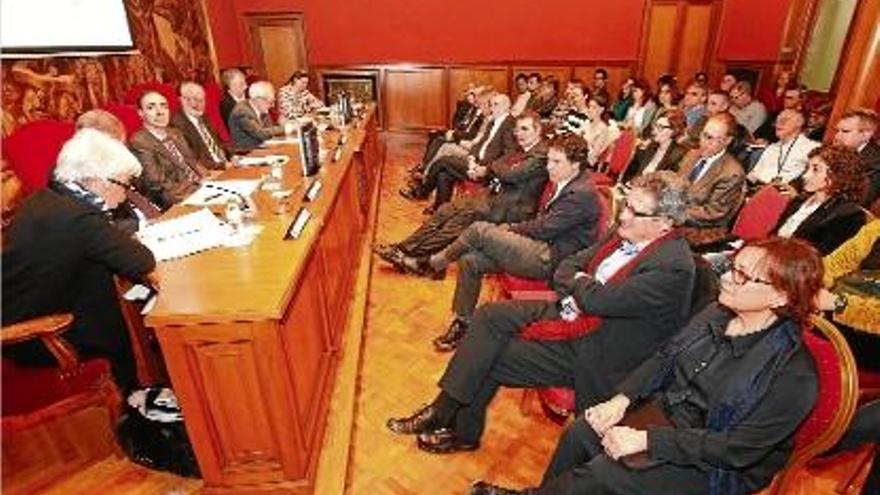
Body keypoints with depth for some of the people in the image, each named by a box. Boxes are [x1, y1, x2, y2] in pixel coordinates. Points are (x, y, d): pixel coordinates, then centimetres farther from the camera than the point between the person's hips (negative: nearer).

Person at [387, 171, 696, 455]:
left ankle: (464, 432, 14)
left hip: (589, 352, -8)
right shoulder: (626, 235, 4)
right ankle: (444, 411, 3)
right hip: (567, 313, 8)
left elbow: (597, 300, -29)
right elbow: (565, 268, 8)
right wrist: (578, 290, -12)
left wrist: (579, 281, -8)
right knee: (490, 316, -8)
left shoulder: (673, 268, -22)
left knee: (490, 359, -12)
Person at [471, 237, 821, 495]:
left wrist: (646, 440, -26)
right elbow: (664, 359, 3)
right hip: (668, 413, 6)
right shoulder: (717, 315, -3)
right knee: (580, 432, -15)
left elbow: (738, 449, -23)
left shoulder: (794, 375, -22)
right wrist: (622, 399, -12)